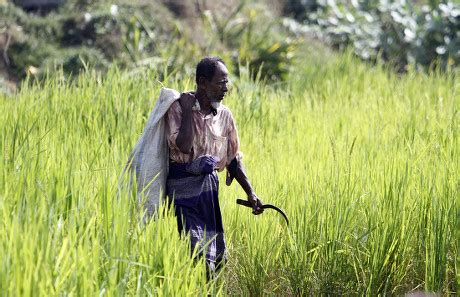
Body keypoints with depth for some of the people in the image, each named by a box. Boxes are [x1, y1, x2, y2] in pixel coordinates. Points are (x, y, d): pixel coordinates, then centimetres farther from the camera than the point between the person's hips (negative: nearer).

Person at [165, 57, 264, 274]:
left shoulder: (224, 115, 9)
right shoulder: (178, 107, -8)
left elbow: (233, 158, 16)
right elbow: (184, 146, -23)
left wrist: (250, 193, 10)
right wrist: (188, 111, -16)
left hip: (210, 185, 7)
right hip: (183, 186, -7)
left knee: (217, 258, 7)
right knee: (201, 258, -17)